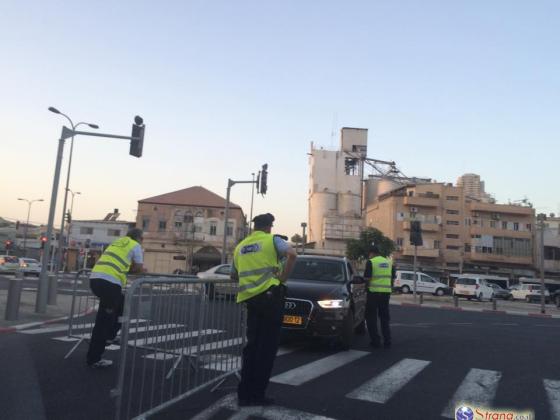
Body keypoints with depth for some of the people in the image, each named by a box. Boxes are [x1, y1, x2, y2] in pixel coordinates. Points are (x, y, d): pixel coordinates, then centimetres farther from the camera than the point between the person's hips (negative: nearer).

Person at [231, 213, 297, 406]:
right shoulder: (272, 240, 0)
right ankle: (257, 394, 6)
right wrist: (282, 278, -12)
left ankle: (245, 393, 15)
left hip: (250, 298, 5)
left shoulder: (240, 246, 16)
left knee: (252, 344, 14)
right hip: (270, 295, -5)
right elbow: (292, 254, -18)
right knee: (267, 345, 2)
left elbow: (234, 275, 24)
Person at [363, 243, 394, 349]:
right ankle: (387, 341, 15)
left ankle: (375, 341, 3)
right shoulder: (388, 262, 12)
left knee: (371, 317, 5)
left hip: (374, 292, -6)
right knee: (385, 317, 15)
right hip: (386, 292, 6)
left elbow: (367, 277, -15)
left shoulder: (371, 262, -7)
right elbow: (392, 277, 14)